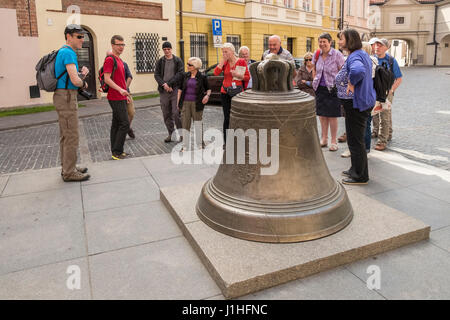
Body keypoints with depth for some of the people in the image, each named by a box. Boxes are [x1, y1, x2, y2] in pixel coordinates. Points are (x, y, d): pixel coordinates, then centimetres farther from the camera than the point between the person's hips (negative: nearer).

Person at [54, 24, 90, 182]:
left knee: (65, 136, 14)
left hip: (63, 97, 10)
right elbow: (75, 80, -22)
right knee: (71, 136, -6)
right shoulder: (68, 53, -14)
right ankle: (69, 172, 0)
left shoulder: (63, 52, 18)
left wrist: (82, 74, -1)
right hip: (66, 97, -10)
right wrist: (83, 83, 0)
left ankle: (67, 167, 23)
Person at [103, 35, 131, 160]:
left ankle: (116, 152, 17)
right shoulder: (109, 59, -11)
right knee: (125, 124, -12)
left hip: (121, 98, 10)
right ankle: (117, 152, -6)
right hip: (116, 98, -10)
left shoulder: (119, 60, 19)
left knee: (116, 124, 11)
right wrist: (120, 90, -29)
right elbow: (107, 79, -19)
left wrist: (125, 94, 24)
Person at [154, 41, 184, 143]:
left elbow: (180, 74, -7)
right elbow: (156, 75, 5)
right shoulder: (160, 61, 12)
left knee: (176, 113, -9)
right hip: (163, 91, 3)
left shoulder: (178, 60, 4)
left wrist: (169, 83, -13)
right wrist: (164, 84, -12)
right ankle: (171, 134, 16)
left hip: (175, 90, -3)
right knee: (166, 114, 6)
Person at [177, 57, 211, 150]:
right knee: (185, 123, 3)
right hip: (185, 103, 3)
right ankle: (185, 144, 13)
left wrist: (207, 95, -14)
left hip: (196, 103, -2)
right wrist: (178, 102, 7)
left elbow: (208, 89, 7)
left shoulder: (202, 77, -2)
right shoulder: (185, 76, 6)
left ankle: (199, 144, 20)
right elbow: (180, 89, 11)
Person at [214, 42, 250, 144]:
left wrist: (237, 75, -15)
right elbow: (216, 73, -7)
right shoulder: (224, 62, 8)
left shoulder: (241, 61, 0)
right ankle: (226, 142, 11)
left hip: (237, 92, -3)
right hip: (225, 93, 3)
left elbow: (247, 77, 1)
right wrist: (223, 60, -7)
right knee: (227, 118, 4)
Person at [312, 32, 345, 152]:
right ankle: (324, 139, 23)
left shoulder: (337, 54, -7)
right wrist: (315, 82, 13)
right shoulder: (317, 55, 7)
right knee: (322, 115, 10)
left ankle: (333, 141, 9)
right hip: (320, 88, 5)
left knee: (332, 116, -1)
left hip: (332, 88, -5)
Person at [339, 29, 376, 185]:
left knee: (355, 141, 0)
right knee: (356, 139, 20)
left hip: (357, 103, -10)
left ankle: (360, 176, 10)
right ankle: (356, 170, 33)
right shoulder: (364, 54, 12)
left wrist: (352, 84, -25)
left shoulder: (354, 57, -19)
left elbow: (358, 70, -42)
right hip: (366, 100, 10)